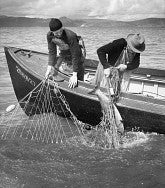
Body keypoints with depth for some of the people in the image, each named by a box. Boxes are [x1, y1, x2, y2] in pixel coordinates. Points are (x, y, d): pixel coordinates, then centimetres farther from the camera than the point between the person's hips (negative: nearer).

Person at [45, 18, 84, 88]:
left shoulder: (70, 36, -38)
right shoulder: (49, 36, -20)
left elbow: (75, 56, -34)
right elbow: (52, 51, -8)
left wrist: (74, 75, -34)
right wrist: (49, 67, -12)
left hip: (74, 54, -5)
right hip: (63, 54, 5)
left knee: (79, 79, -6)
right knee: (53, 72, 8)